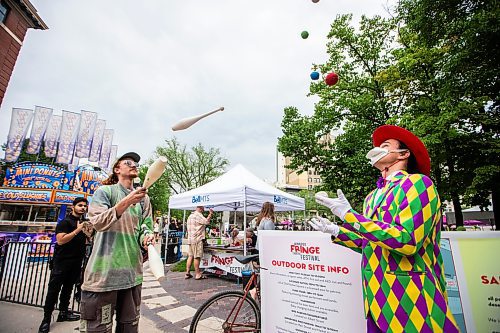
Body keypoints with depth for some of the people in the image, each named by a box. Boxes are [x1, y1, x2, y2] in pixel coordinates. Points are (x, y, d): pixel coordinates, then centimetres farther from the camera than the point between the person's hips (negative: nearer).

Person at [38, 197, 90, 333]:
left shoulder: (84, 223, 11)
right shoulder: (65, 222, -8)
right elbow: (60, 240, -20)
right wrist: (77, 230, -24)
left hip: (76, 263, 6)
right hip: (62, 262, -6)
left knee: (68, 288, 15)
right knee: (54, 290, 0)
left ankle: (63, 313, 27)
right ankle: (46, 319, 11)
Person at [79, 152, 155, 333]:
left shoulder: (143, 198, 12)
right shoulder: (104, 191, 0)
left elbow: (145, 227, 13)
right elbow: (98, 222, -13)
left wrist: (146, 237, -10)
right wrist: (127, 202, -26)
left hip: (132, 270, 4)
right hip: (105, 270, -4)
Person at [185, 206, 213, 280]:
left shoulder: (190, 215, 19)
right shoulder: (198, 215, -13)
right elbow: (206, 221, -20)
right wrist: (210, 213, -9)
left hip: (190, 239, 9)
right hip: (197, 239, -9)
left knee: (190, 256, 11)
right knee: (197, 257, -4)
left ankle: (187, 273, 14)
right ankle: (197, 274, 2)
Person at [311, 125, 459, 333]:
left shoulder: (418, 182, -12)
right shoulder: (373, 197, 10)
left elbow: (407, 241, -24)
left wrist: (349, 215, -23)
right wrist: (337, 232, 11)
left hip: (409, 301, -7)